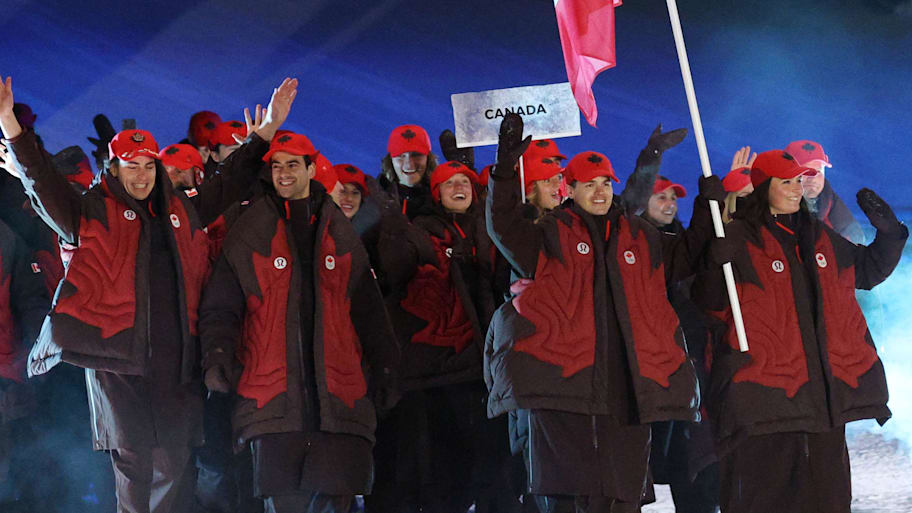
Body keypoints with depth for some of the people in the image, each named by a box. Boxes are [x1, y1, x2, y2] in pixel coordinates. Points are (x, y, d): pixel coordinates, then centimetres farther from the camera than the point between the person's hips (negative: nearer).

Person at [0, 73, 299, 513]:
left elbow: (229, 183, 28)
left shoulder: (181, 210, 18)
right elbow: (42, 183, -4)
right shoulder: (92, 212, 6)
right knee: (132, 460, -3)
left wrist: (265, 130, 26)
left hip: (175, 359, 4)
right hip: (116, 355, -4)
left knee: (174, 464, 3)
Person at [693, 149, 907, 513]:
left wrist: (889, 233, 11)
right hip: (764, 400, -6)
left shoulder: (819, 237, 15)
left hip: (826, 388, 6)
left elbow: (867, 270, 28)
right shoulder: (739, 239, -5)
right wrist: (719, 262, -31)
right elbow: (711, 301, -13)